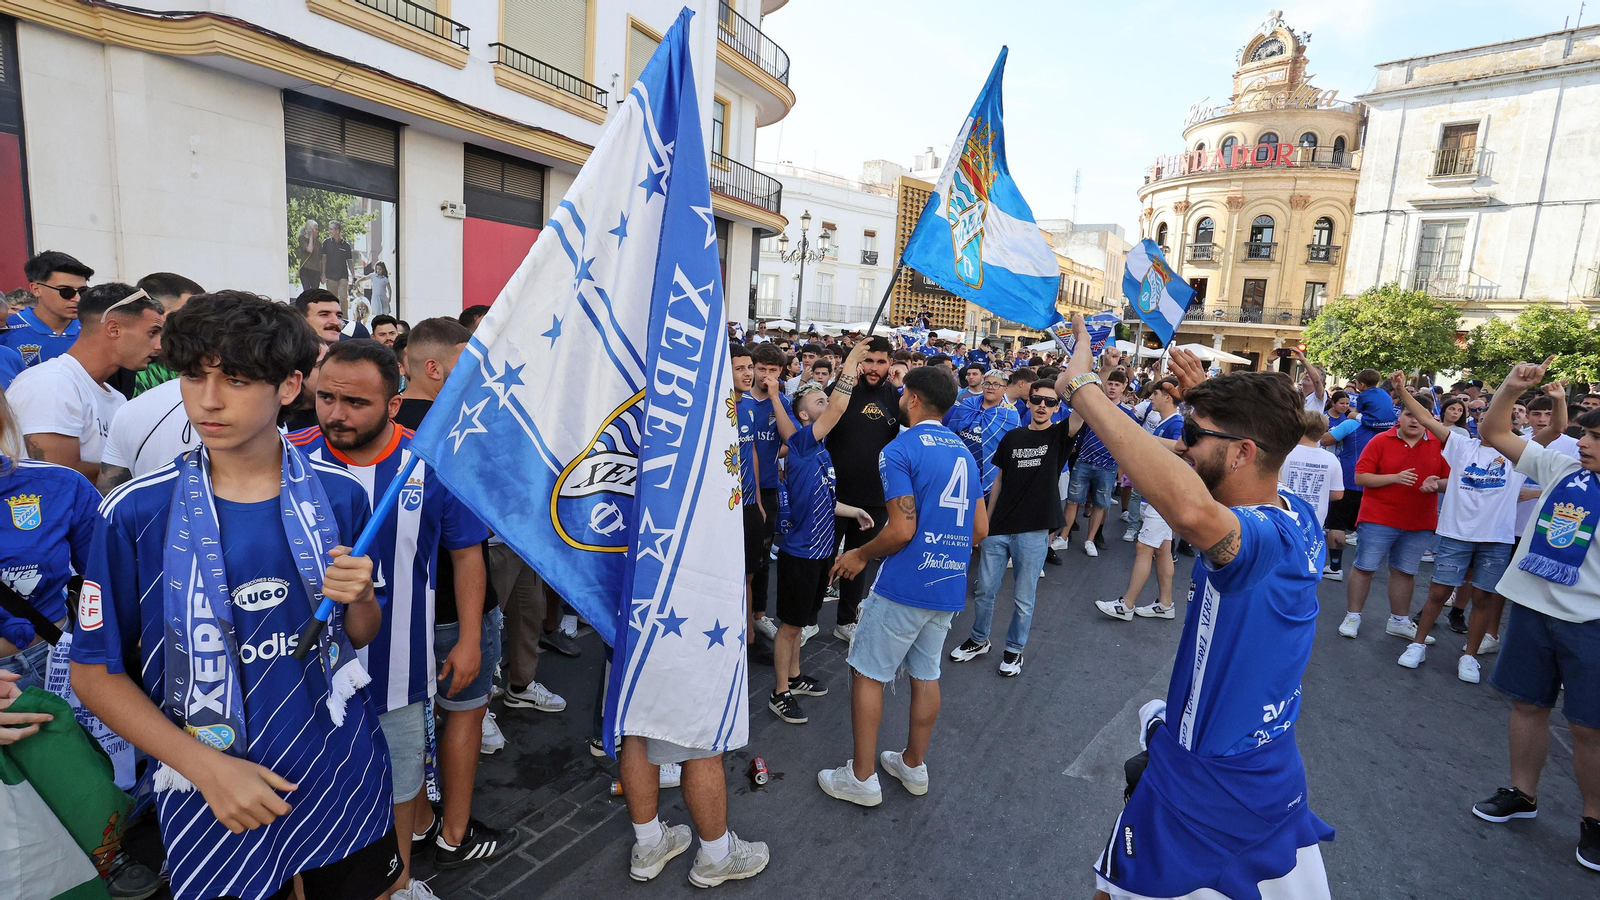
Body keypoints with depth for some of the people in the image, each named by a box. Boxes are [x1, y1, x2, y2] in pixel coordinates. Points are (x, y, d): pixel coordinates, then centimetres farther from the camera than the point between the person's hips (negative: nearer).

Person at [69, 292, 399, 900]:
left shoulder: (339, 494, -6)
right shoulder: (135, 513, -10)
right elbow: (95, 672, -4)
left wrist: (359, 600, -17)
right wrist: (207, 767, -14)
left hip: (345, 777, 2)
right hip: (212, 798, -1)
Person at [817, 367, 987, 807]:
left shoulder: (899, 450, -12)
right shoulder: (965, 451, 11)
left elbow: (903, 529, -19)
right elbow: (980, 530, 13)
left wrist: (861, 555, -3)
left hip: (905, 585, -7)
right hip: (949, 587, 7)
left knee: (868, 673, 6)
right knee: (926, 674, 18)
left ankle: (862, 777, 15)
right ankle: (914, 764, 33)